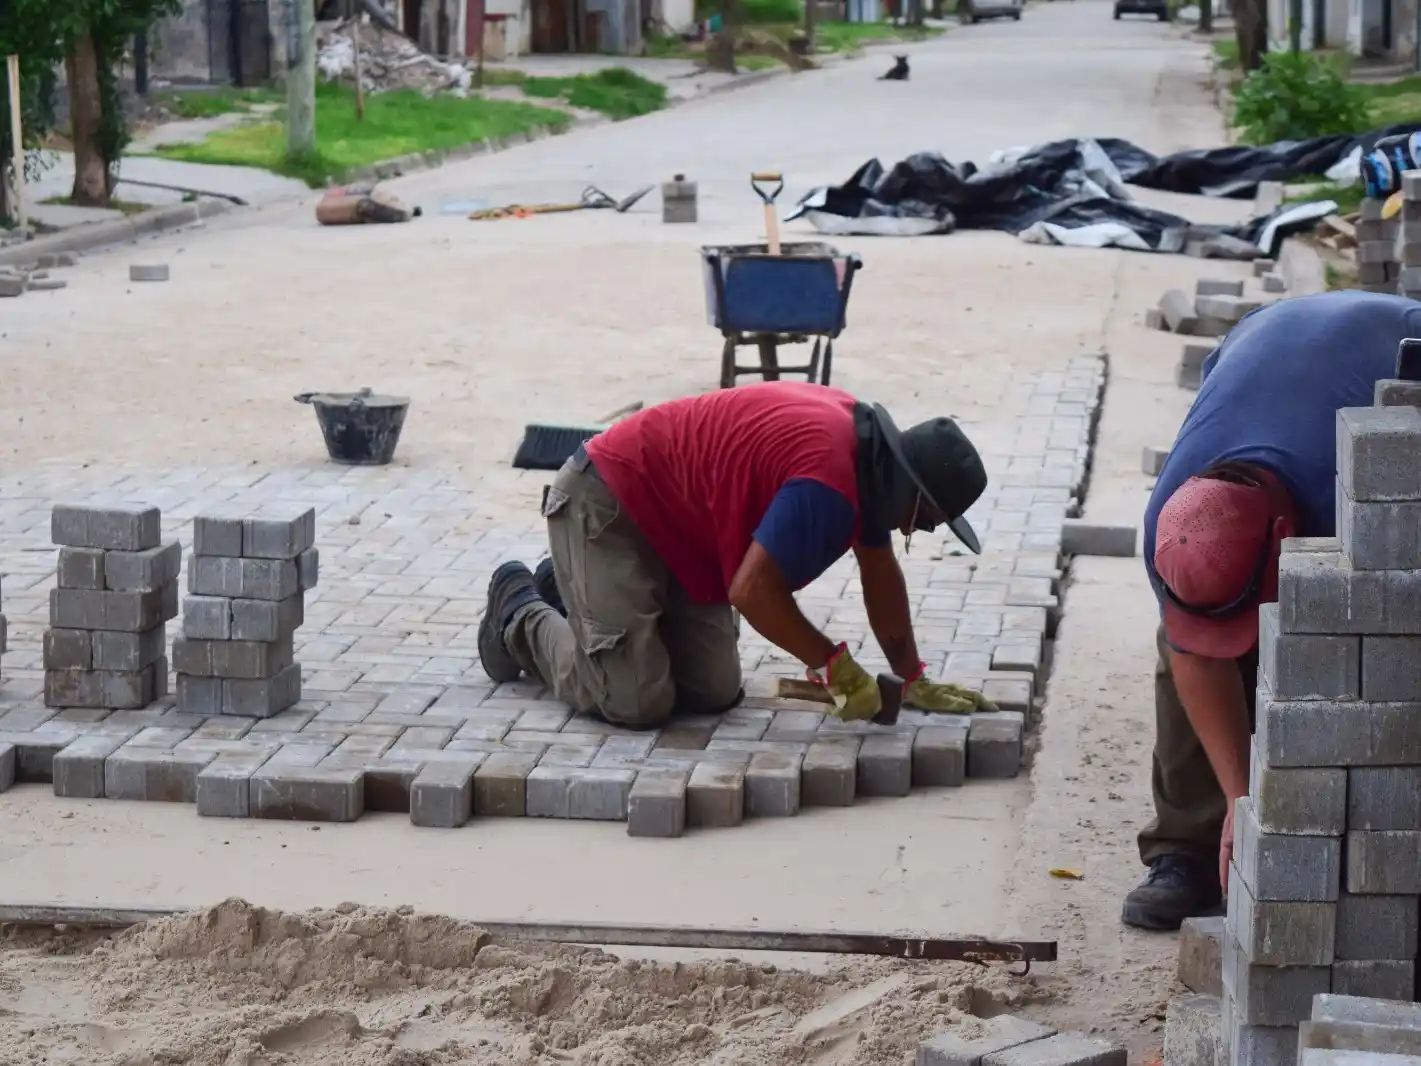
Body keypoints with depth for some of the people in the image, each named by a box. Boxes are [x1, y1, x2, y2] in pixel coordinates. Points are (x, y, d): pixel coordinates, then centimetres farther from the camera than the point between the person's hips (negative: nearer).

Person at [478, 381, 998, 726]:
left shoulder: (869, 446, 0)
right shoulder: (826, 484, -31)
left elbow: (880, 573, 10)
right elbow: (752, 590, -32)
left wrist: (912, 679, 10)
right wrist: (835, 665, -20)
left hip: (673, 526, 10)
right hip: (606, 505, -10)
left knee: (714, 692, 1)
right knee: (636, 703, -18)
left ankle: (568, 594, 22)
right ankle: (522, 618, 9)